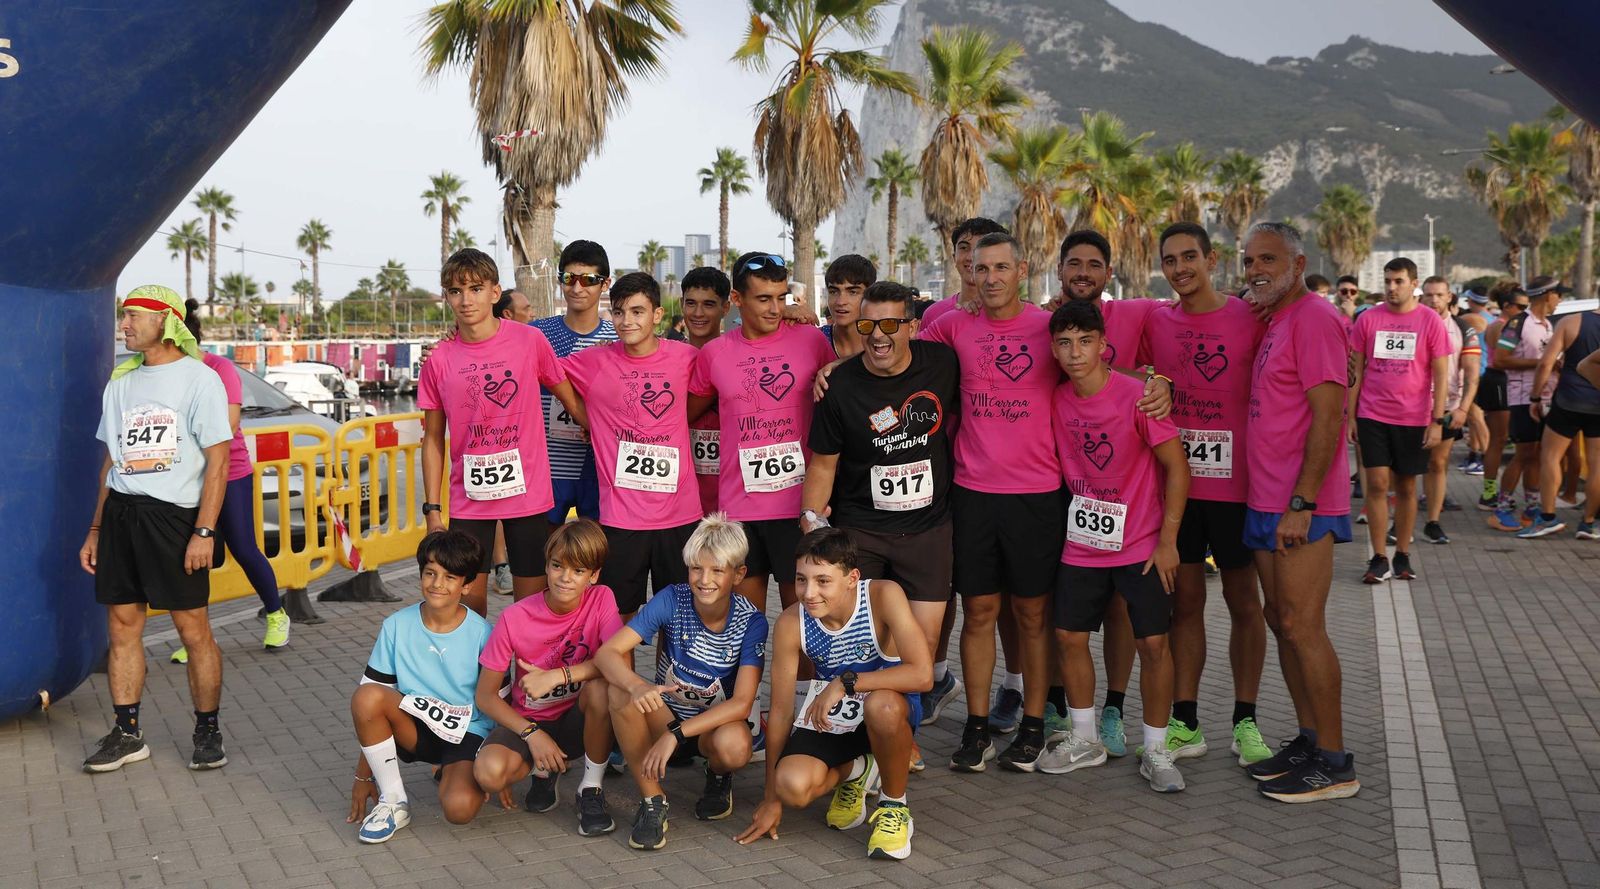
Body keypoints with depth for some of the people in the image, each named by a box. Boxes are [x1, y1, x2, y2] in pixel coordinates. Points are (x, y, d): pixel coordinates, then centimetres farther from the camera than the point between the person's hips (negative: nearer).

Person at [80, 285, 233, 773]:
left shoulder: (199, 378, -4)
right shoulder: (120, 382, 15)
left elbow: (218, 461, -8)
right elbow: (112, 462, 20)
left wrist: (204, 531, -15)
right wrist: (95, 528, 15)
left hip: (173, 512, -6)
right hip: (120, 511, 6)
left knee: (193, 628, -2)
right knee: (122, 622, 7)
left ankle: (208, 731, 10)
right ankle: (127, 733, 16)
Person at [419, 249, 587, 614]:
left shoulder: (530, 340, -5)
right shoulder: (439, 360, 0)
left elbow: (571, 400, 5)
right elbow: (433, 440, 7)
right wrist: (432, 509, 4)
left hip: (527, 494, -1)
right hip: (468, 499, 1)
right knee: (469, 601, 5)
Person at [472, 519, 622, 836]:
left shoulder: (601, 599, -11)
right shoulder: (515, 618, -13)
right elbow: (485, 695, -9)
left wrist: (557, 675, -32)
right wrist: (532, 734, -22)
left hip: (577, 721, 0)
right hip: (527, 722, 0)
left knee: (601, 687, -34)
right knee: (489, 772, -31)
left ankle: (592, 789, -11)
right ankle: (544, 769, 6)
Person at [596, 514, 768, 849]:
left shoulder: (751, 622, -16)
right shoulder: (671, 600, -15)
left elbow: (742, 703, -23)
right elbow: (607, 652, -22)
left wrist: (676, 734, -33)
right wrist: (636, 686, -45)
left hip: (715, 724, -1)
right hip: (665, 717, 1)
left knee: (734, 746, -37)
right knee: (622, 686, -30)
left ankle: (718, 777, 4)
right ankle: (652, 798, -16)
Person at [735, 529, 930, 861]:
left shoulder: (883, 596, -25)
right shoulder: (790, 623, -17)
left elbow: (921, 674, -33)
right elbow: (781, 711, -9)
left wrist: (846, 681, -33)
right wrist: (771, 799, -4)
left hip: (890, 712, -3)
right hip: (829, 720, 3)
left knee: (882, 706, -39)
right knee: (793, 786, -25)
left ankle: (894, 805, -8)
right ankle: (853, 770, 14)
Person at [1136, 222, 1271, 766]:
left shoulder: (1249, 318, -4)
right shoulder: (1155, 322, 5)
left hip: (1234, 481, -3)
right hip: (1173, 480, 3)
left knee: (1243, 602, 8)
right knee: (1184, 600, 9)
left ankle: (1245, 721, 20)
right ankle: (1185, 724, 18)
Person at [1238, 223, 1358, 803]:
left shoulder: (1314, 318, -12)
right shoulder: (1273, 323, 16)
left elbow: (1328, 417, -19)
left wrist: (1301, 503, -21)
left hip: (1302, 508, -9)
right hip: (1266, 503, 9)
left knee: (1302, 626, -6)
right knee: (1281, 622, 13)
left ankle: (1334, 764, 3)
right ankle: (1308, 741, 23)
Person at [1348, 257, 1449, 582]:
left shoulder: (1431, 321, -1)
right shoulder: (1368, 319, 3)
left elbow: (1441, 375, 0)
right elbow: (1356, 371, 7)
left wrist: (1437, 421, -6)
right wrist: (1349, 416, 4)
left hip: (1414, 419, 0)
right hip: (1373, 417, 0)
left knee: (1406, 487, 8)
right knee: (1377, 484, -4)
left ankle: (1402, 556, 19)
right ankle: (1379, 559, 2)